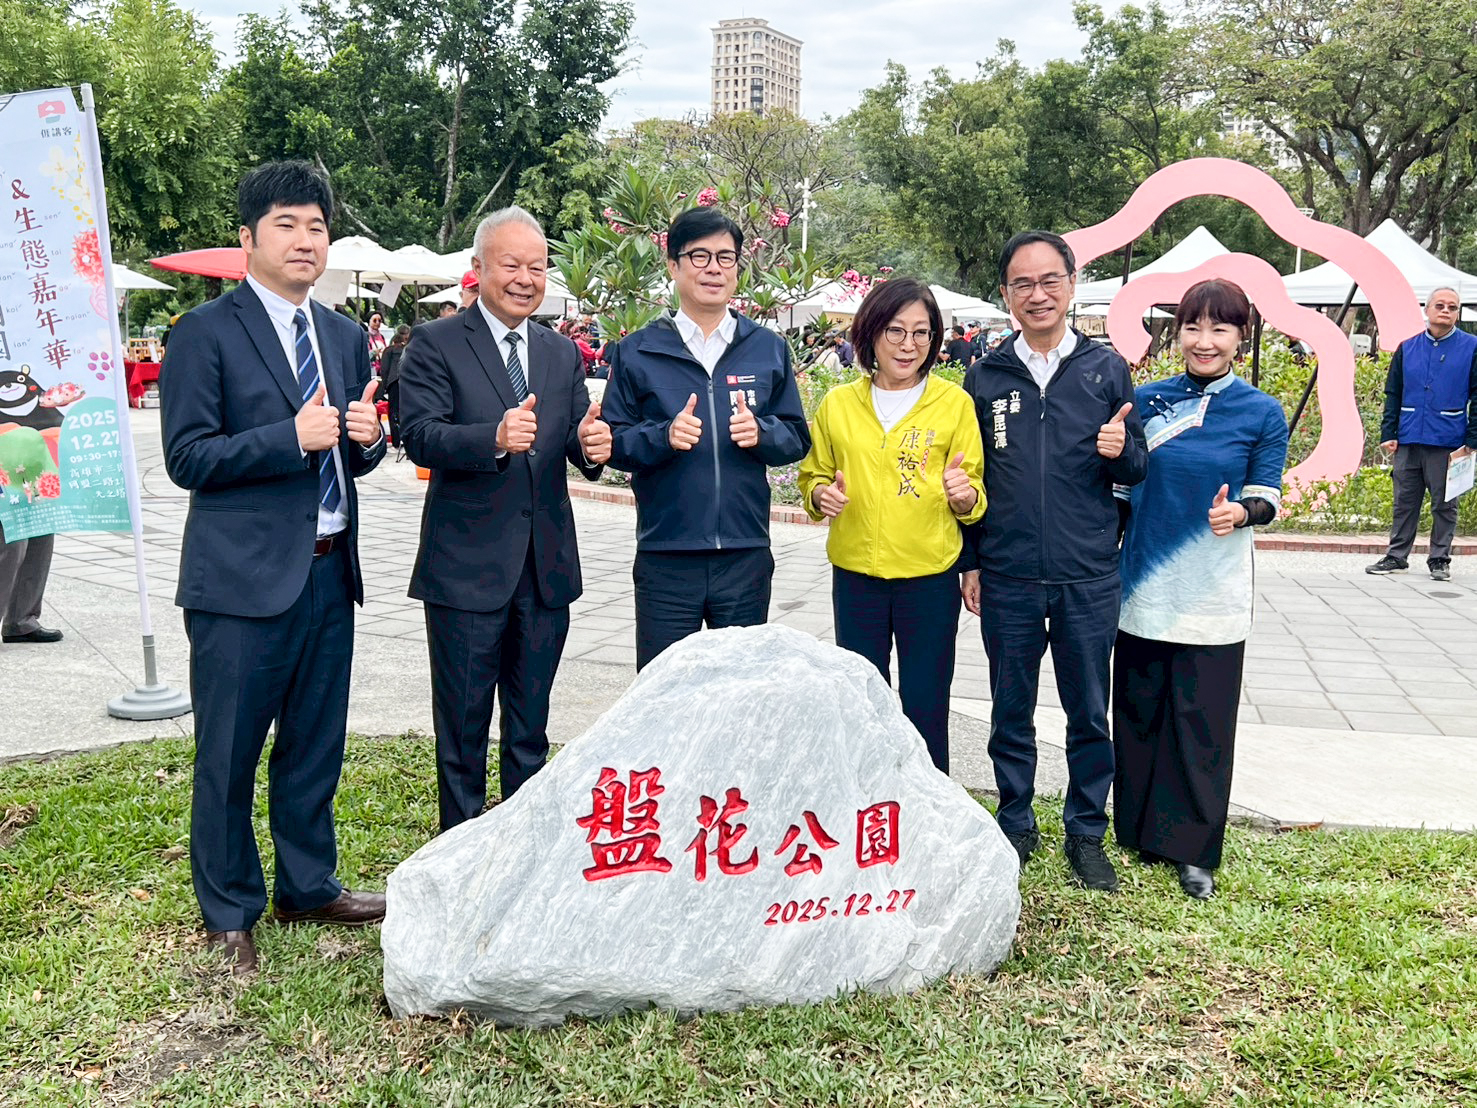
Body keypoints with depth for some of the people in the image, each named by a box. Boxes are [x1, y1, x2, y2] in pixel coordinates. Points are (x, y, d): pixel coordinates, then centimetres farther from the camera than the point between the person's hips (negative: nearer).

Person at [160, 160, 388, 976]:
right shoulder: (205, 334, -6)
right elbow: (187, 458, -12)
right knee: (228, 753, 5)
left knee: (316, 744, 16)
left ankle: (307, 887, 33)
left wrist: (366, 435, -5)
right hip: (243, 577, -6)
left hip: (328, 571, 6)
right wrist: (291, 437, -22)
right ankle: (228, 911, 22)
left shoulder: (345, 336, 12)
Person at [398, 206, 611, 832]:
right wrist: (494, 438, -35)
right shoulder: (434, 346, -5)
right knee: (463, 728, 7)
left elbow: (578, 444, 4)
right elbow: (420, 437, -17)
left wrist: (592, 446, -20)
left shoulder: (562, 354, 11)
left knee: (531, 728, 17)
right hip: (466, 568, -5)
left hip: (547, 567, 5)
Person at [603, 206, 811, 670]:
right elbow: (614, 443, 0)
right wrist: (664, 436, -18)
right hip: (665, 557, -2)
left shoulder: (769, 349, 8)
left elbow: (797, 438, 9)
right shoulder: (637, 352, 3)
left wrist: (760, 432, -12)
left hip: (747, 556, 2)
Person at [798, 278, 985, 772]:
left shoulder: (954, 403, 1)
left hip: (930, 575, -2)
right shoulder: (837, 403, 5)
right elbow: (813, 475, 16)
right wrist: (821, 495, -6)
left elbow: (975, 500, 3)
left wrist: (964, 495, -19)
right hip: (855, 574, 2)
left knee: (925, 708, 4)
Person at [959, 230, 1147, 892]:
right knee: (1010, 712, 12)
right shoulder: (984, 376, 5)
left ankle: (1086, 833, 24)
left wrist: (1121, 452, -17)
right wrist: (968, 563, 8)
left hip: (1087, 577, 0)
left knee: (1089, 714, 8)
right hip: (1006, 578, 1)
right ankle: (1015, 825, 27)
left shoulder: (1106, 370, 3)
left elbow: (1137, 470, 6)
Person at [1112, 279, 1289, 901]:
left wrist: (1240, 512, -20)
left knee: (1202, 722, 3)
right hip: (1145, 586, 2)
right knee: (1138, 712, 10)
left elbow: (1267, 499, 2)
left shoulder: (1262, 413, -2)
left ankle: (1194, 849, 17)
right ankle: (1138, 830, 27)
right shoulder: (1147, 400, 3)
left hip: (1214, 594, -2)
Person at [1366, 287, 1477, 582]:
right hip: (1408, 441, 3)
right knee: (1404, 501, 9)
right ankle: (1396, 557, 17)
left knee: (1444, 504, 5)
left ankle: (1439, 560, 16)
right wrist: (1388, 434, 3)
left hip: (1448, 442, -2)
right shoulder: (1408, 348, 9)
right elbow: (1393, 393, 11)